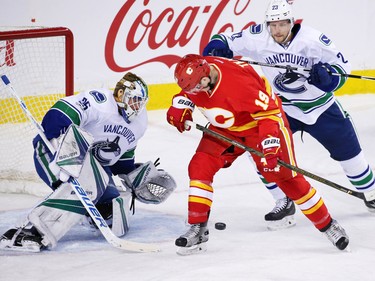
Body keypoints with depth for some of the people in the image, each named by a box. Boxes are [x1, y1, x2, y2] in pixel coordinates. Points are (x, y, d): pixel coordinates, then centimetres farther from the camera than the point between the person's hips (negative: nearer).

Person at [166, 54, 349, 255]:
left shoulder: (238, 82, -38)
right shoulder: (196, 72, -17)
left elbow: (268, 111, -33)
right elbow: (187, 93, 8)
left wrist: (270, 145, -39)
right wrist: (179, 107, -11)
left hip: (259, 123, -6)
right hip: (225, 128, 6)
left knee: (285, 176, -6)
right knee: (200, 167, -10)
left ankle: (327, 225, 8)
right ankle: (197, 229, -2)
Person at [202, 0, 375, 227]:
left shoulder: (313, 39, -24)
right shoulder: (258, 38, -20)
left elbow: (342, 64, -15)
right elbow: (226, 41, -9)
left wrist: (323, 74, -35)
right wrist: (214, 51, -31)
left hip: (320, 105, -1)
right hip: (281, 107, 1)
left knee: (347, 150, 9)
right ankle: (284, 202, 3)